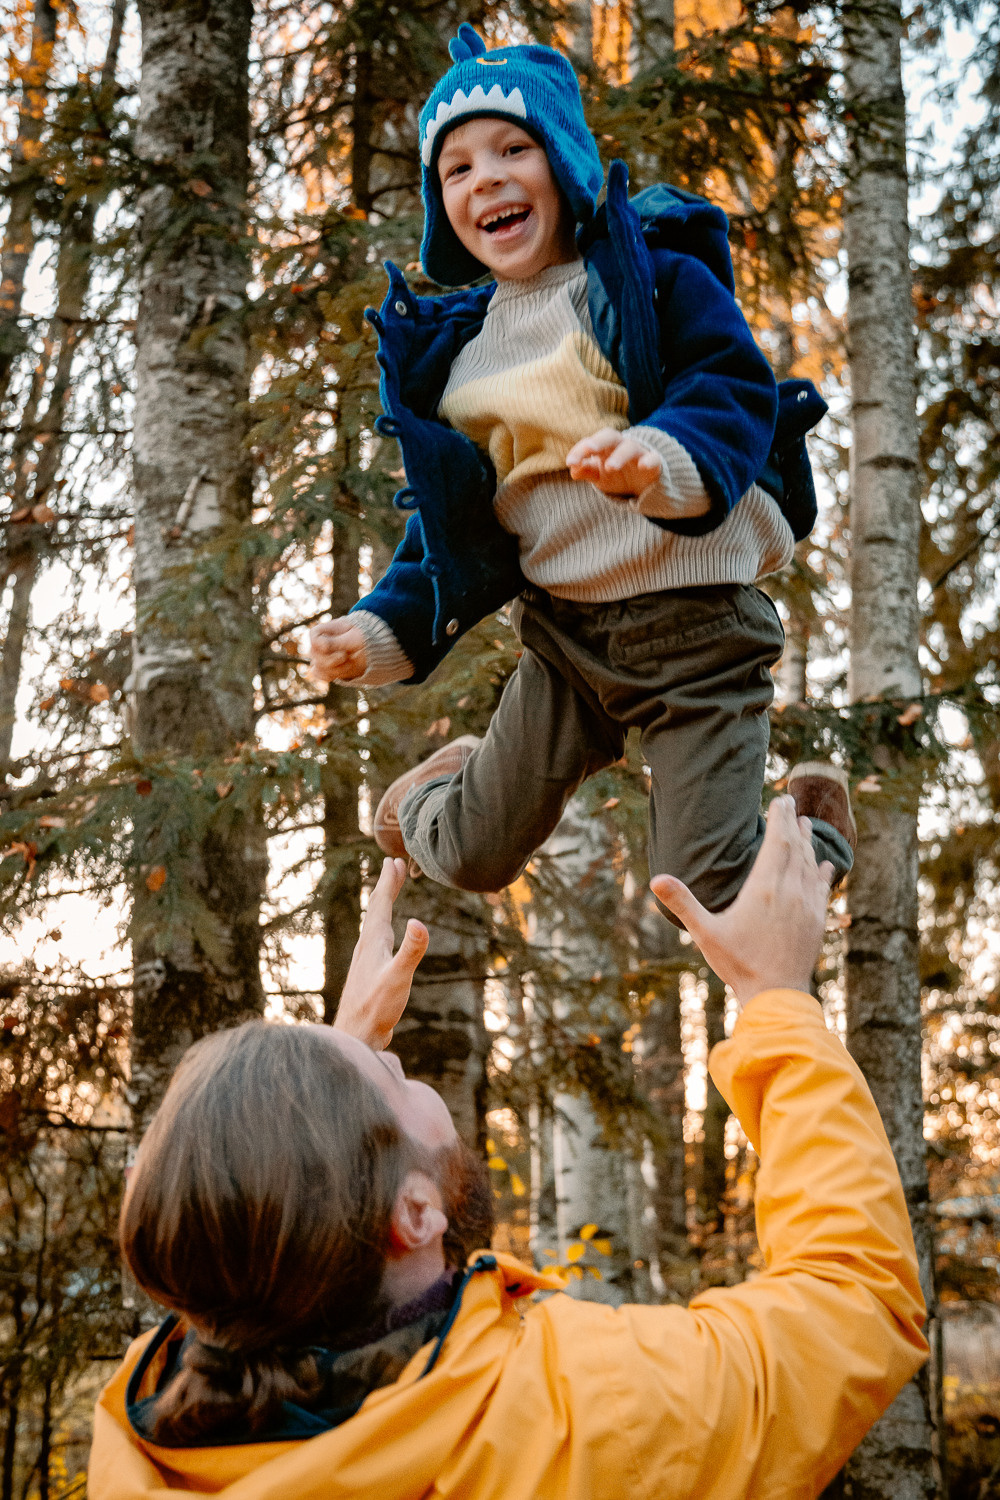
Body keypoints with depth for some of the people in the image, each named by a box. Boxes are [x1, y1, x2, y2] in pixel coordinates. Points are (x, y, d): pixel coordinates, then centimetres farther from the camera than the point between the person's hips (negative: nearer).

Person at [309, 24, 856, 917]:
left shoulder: (654, 275, -6)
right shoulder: (456, 348, 9)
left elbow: (739, 393, -18)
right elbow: (454, 522, 14)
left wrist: (664, 459, -39)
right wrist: (384, 632, 1)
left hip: (697, 619, -4)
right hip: (562, 631, 5)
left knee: (712, 908, -7)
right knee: (469, 861, 9)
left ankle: (814, 823, 27)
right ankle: (462, 781, 46)